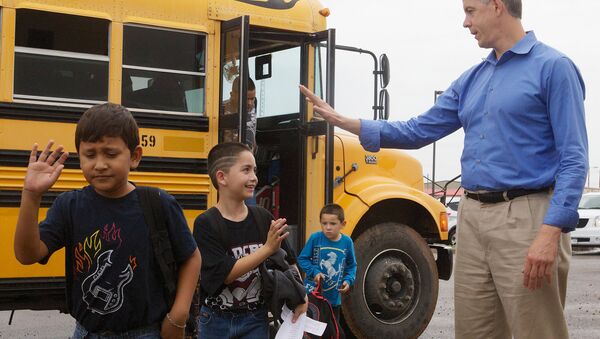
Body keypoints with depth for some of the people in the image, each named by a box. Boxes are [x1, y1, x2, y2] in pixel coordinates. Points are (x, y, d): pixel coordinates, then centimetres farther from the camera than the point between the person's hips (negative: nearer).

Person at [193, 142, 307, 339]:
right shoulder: (205, 224, -13)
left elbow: (288, 261, 10)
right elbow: (223, 273, -22)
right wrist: (268, 248, -24)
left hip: (256, 320, 3)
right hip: (216, 321, -3)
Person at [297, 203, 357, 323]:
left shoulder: (347, 242, -6)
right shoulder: (315, 238, -12)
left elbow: (351, 265, 8)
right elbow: (302, 259, -3)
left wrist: (348, 280, -8)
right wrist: (314, 272, -18)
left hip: (334, 297, 2)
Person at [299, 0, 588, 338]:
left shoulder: (553, 67, -6)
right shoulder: (470, 81, 17)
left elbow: (574, 159, -12)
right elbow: (418, 130, 21)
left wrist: (551, 232, -22)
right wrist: (343, 121, 16)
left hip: (525, 218, -7)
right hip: (473, 217, 7)